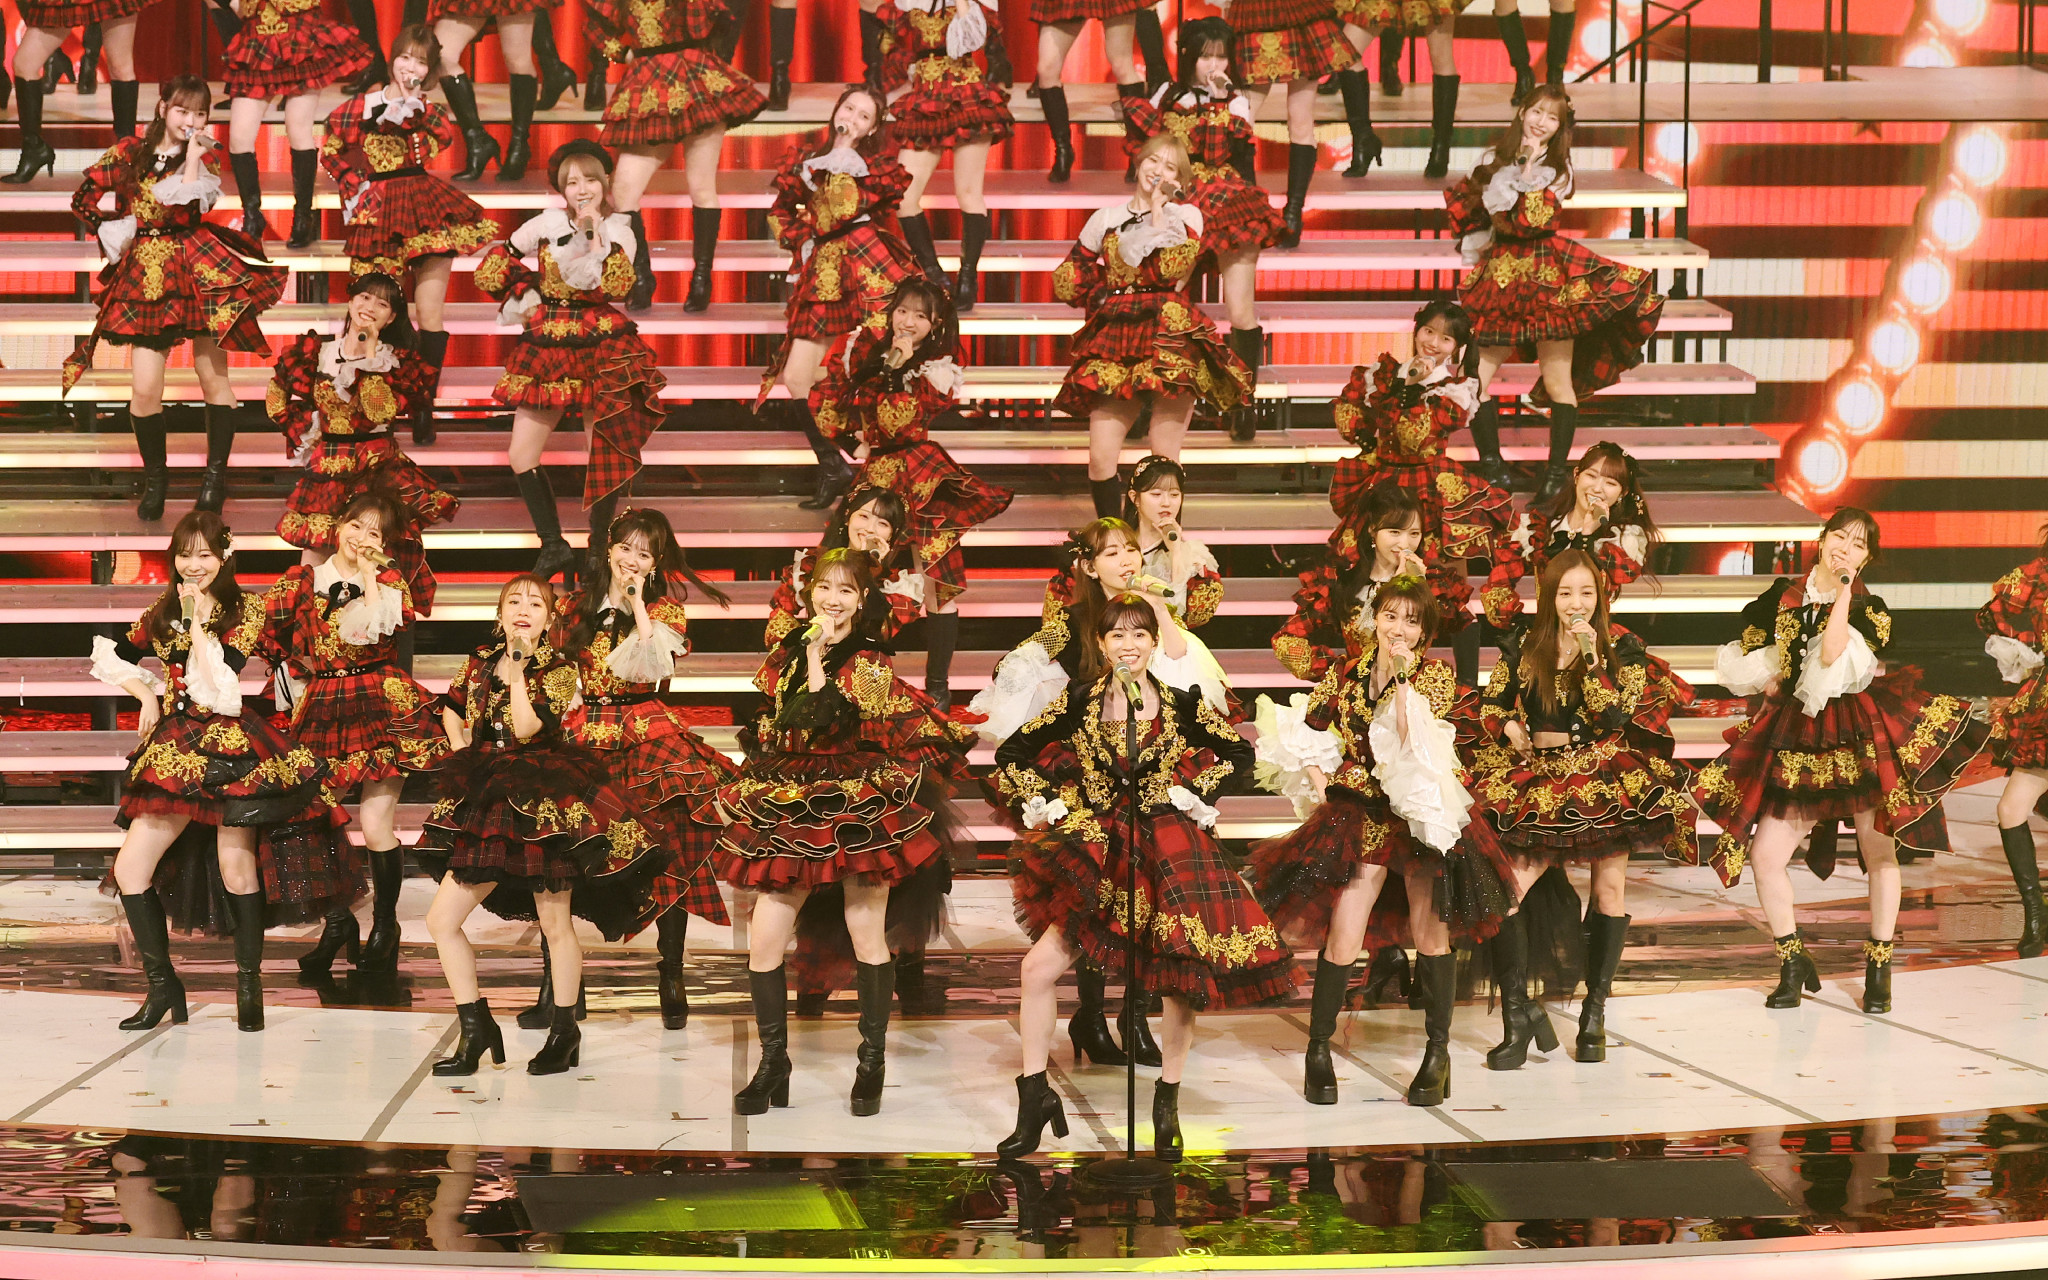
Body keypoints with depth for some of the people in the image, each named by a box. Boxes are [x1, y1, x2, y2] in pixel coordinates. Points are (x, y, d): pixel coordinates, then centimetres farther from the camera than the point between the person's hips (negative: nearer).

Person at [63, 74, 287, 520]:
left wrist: (192, 157, -9)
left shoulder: (206, 157, 6)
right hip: (145, 277, 0)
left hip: (199, 269, 0)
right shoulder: (128, 153, 7)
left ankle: (215, 474, 10)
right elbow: (83, 198, 11)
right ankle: (154, 478, 13)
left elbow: (187, 212, -10)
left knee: (214, 377, -2)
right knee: (145, 389, -4)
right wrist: (113, 232, 3)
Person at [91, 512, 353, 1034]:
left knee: (238, 870, -5)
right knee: (130, 869, -3)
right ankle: (162, 985, 9)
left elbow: (217, 680, -14)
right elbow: (112, 658, 23)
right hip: (175, 746, 5)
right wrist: (148, 695, 11)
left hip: (228, 742, -5)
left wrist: (197, 619, -11)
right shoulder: (163, 611, 13)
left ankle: (249, 986, 11)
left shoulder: (245, 610, -2)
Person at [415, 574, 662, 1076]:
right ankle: (476, 1029, 9)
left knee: (555, 923, 1)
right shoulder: (480, 661, 9)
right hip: (489, 807, 5)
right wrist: (464, 758, 12)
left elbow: (527, 728, -19)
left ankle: (565, 1031, 17)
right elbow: (452, 711, 26)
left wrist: (518, 669, -16)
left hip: (546, 804, -5)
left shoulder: (559, 668, -5)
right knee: (441, 920, -2)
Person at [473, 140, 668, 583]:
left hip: (601, 351, -2)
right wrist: (521, 297, 4)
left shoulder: (619, 231, -1)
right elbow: (492, 266, 11)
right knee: (520, 456, -2)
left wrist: (595, 231, -22)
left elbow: (614, 287, -19)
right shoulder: (546, 224, 2)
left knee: (607, 455, -2)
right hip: (545, 351, 2)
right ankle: (554, 546, 10)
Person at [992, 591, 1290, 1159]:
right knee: (1038, 967, -8)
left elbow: (1239, 755, 11)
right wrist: (1039, 805, 2)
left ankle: (1168, 1101, 20)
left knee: (1182, 980, 0)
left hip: (1166, 851, 0)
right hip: (1096, 852, 1)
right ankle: (1035, 1097, 6)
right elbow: (1011, 754, 7)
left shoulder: (1181, 706, -1)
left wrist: (1200, 797, 2)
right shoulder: (1078, 702, 0)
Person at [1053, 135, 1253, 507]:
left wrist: (1158, 211, -2)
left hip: (1169, 338, -3)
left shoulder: (1186, 217, 10)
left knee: (1165, 462, -7)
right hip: (1113, 344, 3)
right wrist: (1103, 297, 4)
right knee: (1100, 459, -5)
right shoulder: (1106, 218, 17)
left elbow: (1172, 271, -9)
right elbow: (1067, 280, 17)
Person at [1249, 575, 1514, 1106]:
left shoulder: (1437, 676, -1)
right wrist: (1322, 788, 2)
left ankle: (1438, 1052, 14)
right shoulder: (1344, 675, 5)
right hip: (1359, 815, 1)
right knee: (1343, 938, -5)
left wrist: (1405, 674, -21)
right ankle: (1318, 1050, 9)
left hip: (1421, 815, -1)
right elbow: (1308, 738, 12)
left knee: (1431, 933, 1)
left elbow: (1412, 736, -17)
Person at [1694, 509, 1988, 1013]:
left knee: (1880, 850, -2)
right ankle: (1793, 964, 10)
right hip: (1792, 741, 2)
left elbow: (1832, 655, -19)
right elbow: (1744, 663, 16)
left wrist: (1844, 591, -15)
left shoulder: (1870, 608, 1)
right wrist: (1774, 679, -1)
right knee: (1765, 855, -6)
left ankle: (1878, 968, 12)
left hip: (1858, 739, -2)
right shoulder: (1782, 597, 8)